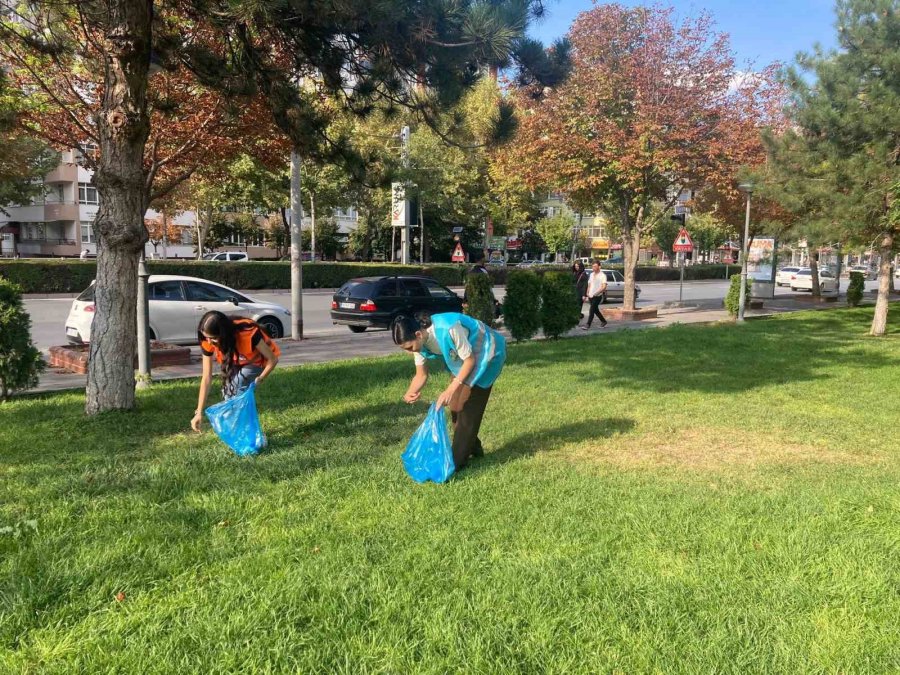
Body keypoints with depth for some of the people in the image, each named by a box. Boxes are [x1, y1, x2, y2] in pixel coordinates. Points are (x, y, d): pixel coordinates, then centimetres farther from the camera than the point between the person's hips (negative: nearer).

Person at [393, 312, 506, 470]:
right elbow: (421, 375, -6)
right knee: (455, 405, 8)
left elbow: (470, 360, -26)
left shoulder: (449, 330, -38)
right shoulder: (420, 340, -14)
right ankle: (473, 448, 26)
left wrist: (450, 390, -30)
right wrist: (410, 393, -27)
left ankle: (457, 461, 0)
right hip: (463, 358, 8)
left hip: (485, 352, -8)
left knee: (467, 407, -7)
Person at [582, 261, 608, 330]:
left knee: (592, 310, -12)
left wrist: (596, 293, -27)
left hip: (597, 296, -7)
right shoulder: (591, 274, 13)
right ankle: (603, 321, 32)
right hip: (590, 296, 7)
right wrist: (587, 294, 12)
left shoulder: (602, 275, -9)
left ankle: (588, 325, -12)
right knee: (595, 310, 15)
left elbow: (604, 287, -17)